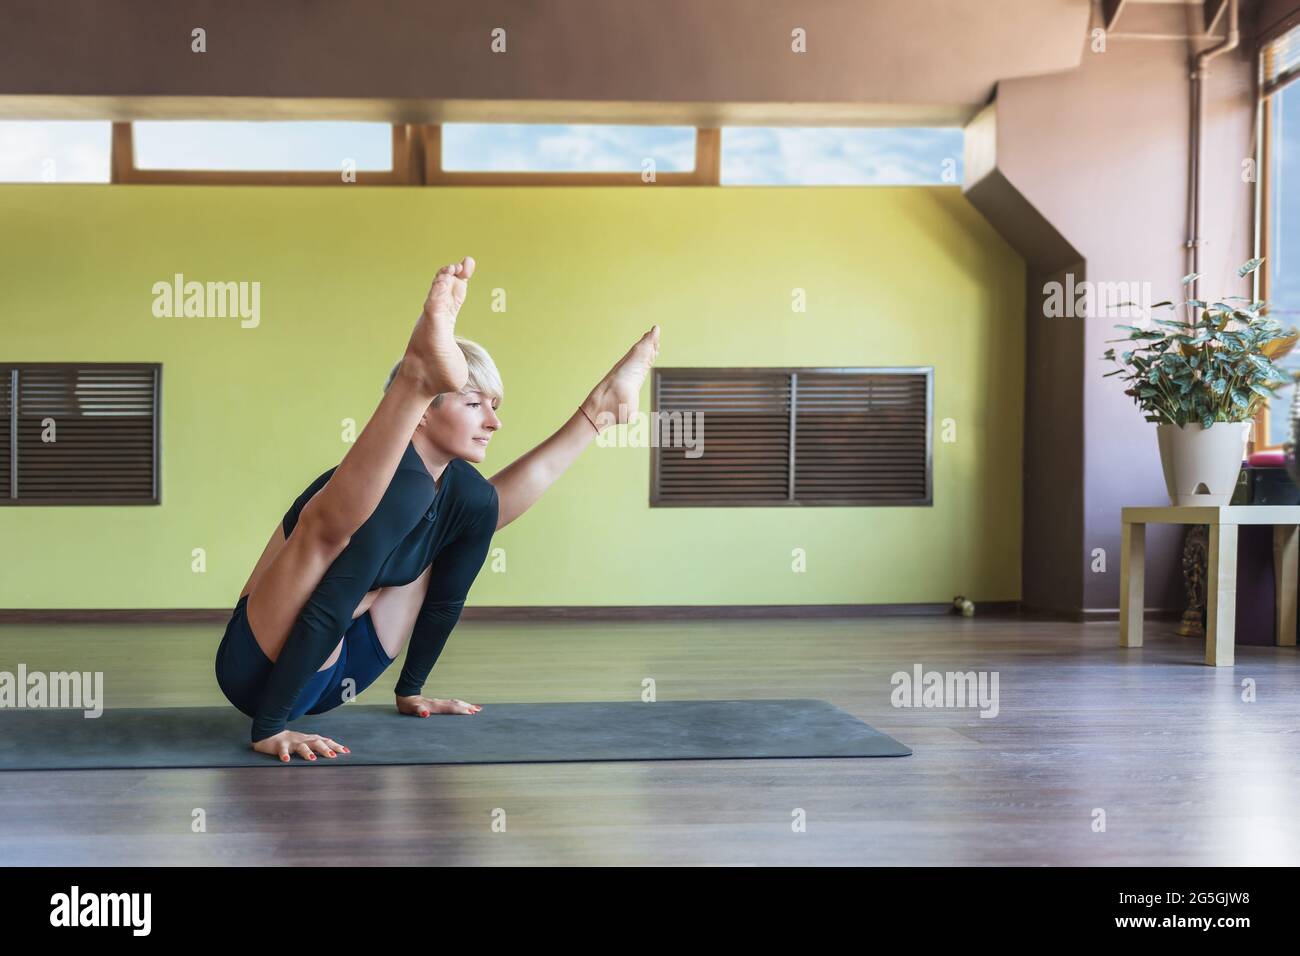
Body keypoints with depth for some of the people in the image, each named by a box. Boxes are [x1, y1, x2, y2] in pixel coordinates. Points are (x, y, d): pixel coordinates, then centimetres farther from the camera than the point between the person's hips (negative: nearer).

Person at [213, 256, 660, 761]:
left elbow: (445, 600, 9)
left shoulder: (468, 497, -4)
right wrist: (269, 729, -32)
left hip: (335, 672, 8)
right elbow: (327, 610, -31)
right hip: (262, 673, -8)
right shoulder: (398, 486, -27)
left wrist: (411, 689, 16)